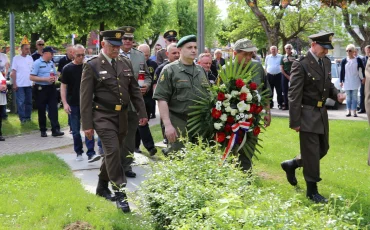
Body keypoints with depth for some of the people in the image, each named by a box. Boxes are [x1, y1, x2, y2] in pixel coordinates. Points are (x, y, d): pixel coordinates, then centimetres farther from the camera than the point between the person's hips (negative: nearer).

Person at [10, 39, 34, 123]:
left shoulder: (30, 58, 7)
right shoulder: (16, 58, -5)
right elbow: (13, 72, -5)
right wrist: (14, 84, -10)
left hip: (29, 84, 5)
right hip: (19, 85, -5)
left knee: (29, 101, 10)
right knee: (21, 102, -3)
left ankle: (28, 117, 19)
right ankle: (22, 118, 2)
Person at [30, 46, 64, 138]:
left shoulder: (51, 63, 12)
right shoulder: (37, 63, -7)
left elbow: (55, 74, 22)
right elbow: (32, 77, -13)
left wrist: (54, 78, -3)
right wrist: (45, 79, -18)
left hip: (51, 88, 5)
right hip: (41, 88, -5)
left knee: (53, 109, -3)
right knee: (42, 110, 4)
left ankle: (55, 130, -6)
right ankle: (43, 131, 14)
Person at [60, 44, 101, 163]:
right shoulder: (67, 69, -3)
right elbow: (63, 86, -2)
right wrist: (65, 103, -11)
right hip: (73, 104, -1)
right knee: (76, 130, 8)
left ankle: (91, 153, -12)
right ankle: (79, 153, 20)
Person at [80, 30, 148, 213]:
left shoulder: (126, 63, 8)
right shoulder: (92, 66, -8)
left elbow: (135, 90, 13)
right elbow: (85, 97, -8)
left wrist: (142, 113, 8)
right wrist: (87, 124, -10)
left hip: (122, 116, 6)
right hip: (103, 116, -5)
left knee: (113, 153, 14)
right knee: (113, 151, -15)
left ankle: (102, 187, 32)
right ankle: (120, 193, -10)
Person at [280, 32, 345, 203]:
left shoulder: (326, 62, 8)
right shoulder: (301, 65, -16)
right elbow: (294, 95, -16)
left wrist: (336, 94, -3)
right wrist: (295, 122, -17)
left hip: (321, 112, 8)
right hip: (307, 114, -8)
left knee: (323, 149, 17)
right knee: (312, 153, -1)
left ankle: (292, 165, 36)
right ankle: (312, 191, 11)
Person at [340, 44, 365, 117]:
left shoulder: (358, 60, -2)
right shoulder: (344, 61, 0)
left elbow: (363, 69, 5)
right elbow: (342, 72, 1)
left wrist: (363, 78, 1)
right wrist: (341, 81, -2)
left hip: (355, 82, -1)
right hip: (347, 82, 1)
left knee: (354, 97, 2)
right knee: (348, 97, 7)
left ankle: (354, 111, 4)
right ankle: (348, 111, 11)